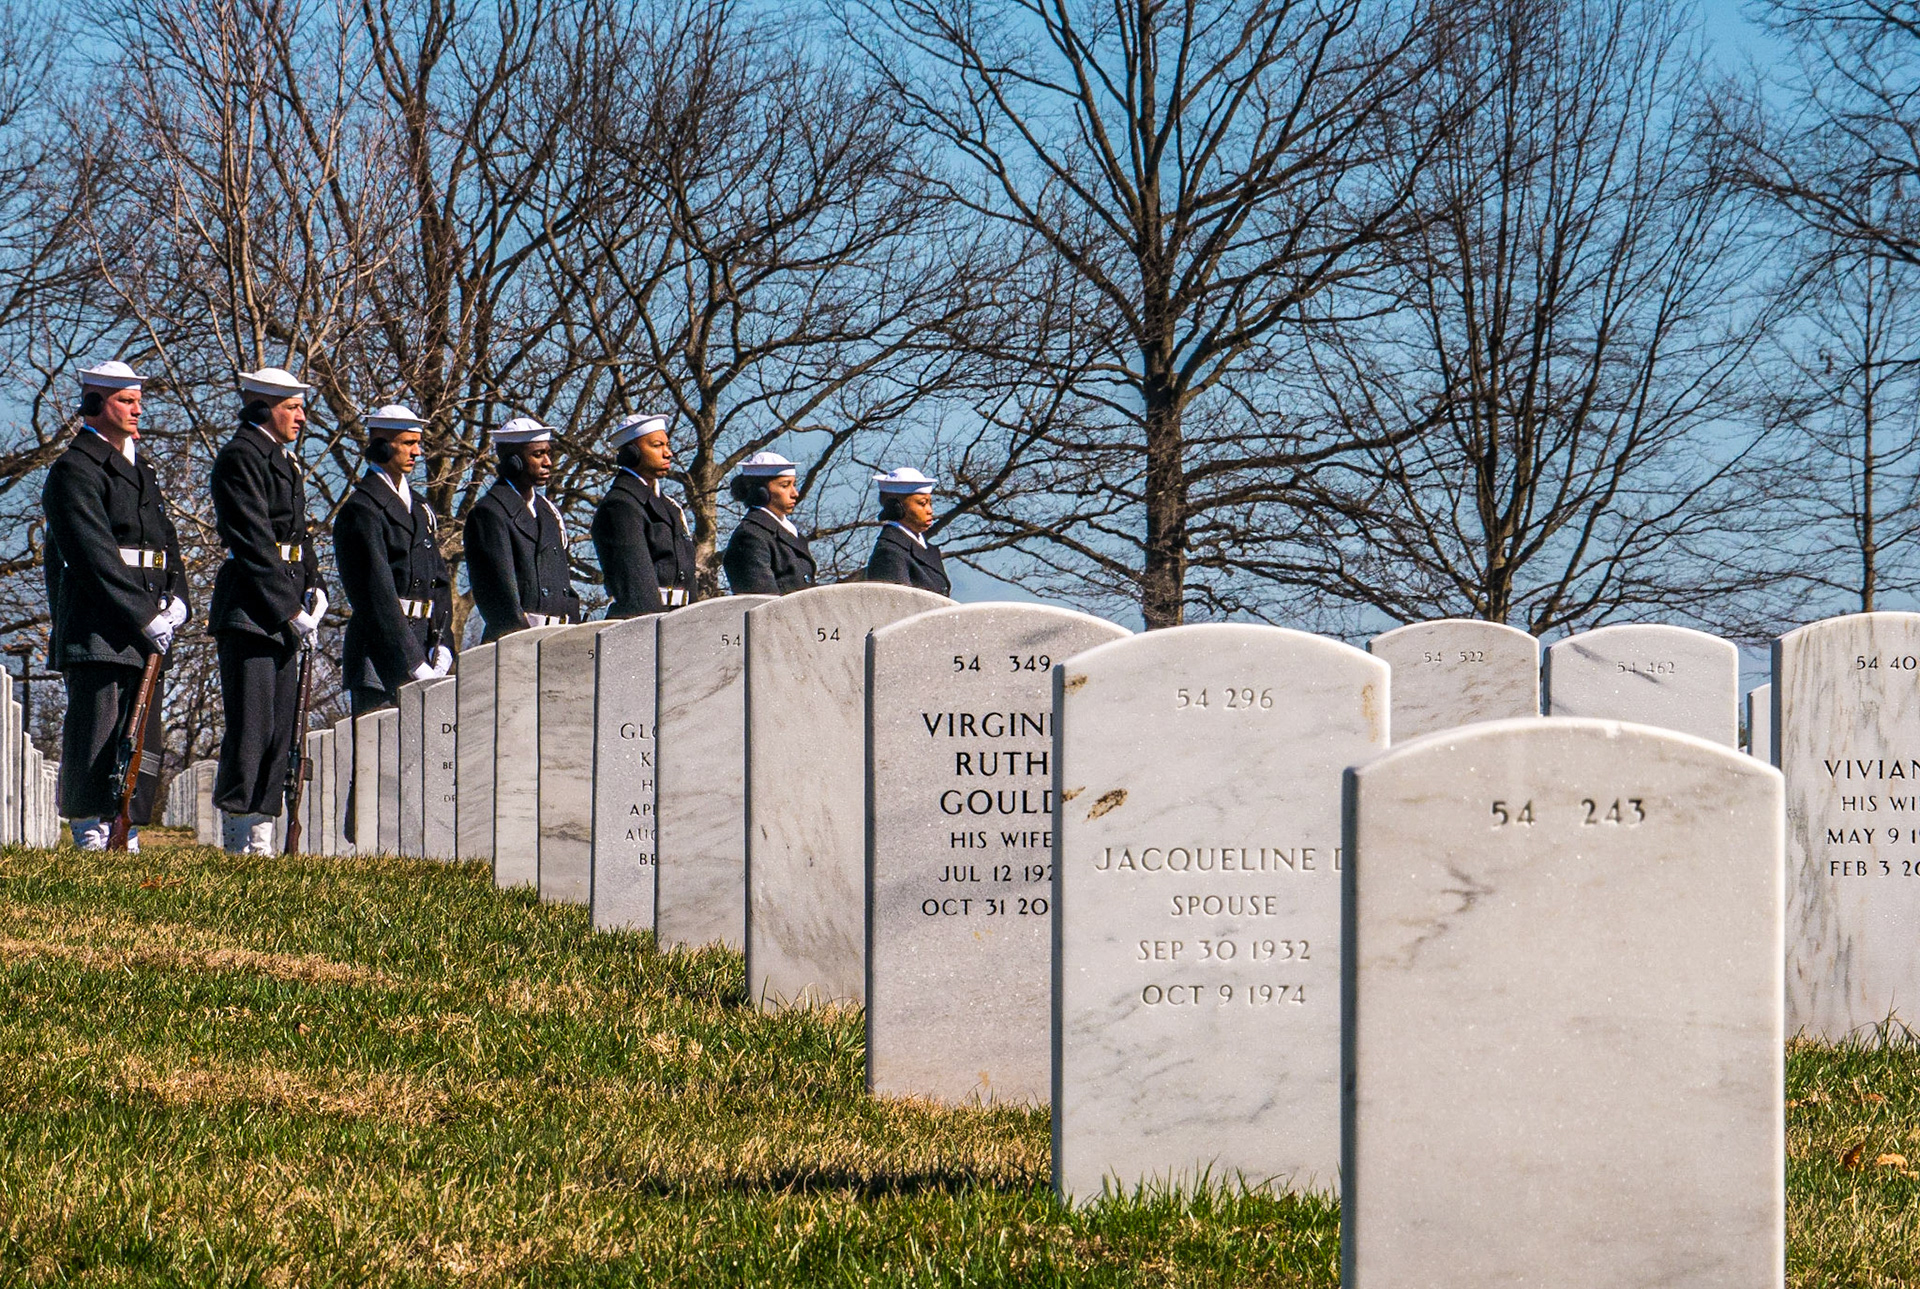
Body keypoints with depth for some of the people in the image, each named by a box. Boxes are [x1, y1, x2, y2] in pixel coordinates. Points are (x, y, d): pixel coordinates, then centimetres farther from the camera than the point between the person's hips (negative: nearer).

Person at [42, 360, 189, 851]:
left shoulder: (140, 466, 21)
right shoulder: (75, 470, -7)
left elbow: (164, 537, 21)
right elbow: (94, 555, -15)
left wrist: (176, 599, 3)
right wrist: (144, 614, -18)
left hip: (144, 628, 8)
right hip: (97, 630, -8)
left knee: (143, 736, 7)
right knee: (96, 733, -8)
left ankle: (126, 836, 12)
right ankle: (90, 837, -5)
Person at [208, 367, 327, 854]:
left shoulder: (283, 459, 20)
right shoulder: (240, 457, -10)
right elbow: (253, 542, -16)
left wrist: (314, 587, 8)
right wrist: (290, 609, -17)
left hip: (284, 609, 9)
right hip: (249, 608, -9)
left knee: (281, 728, 7)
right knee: (253, 724, -9)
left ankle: (259, 829, 10)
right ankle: (246, 838, -7)